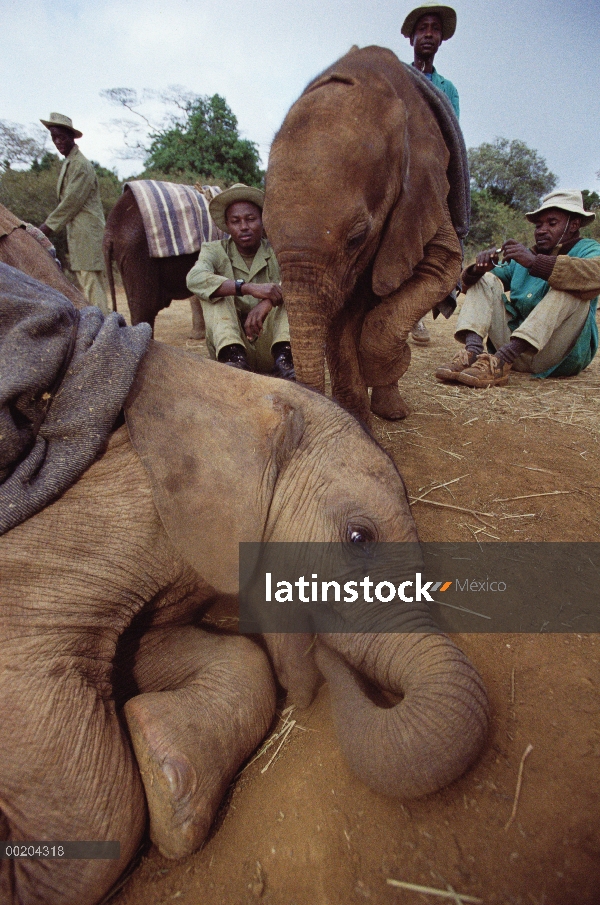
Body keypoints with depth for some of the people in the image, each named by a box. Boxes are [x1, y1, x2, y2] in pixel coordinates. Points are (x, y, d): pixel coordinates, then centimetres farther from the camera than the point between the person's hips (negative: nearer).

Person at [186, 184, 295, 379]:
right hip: (231, 342, 0)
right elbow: (194, 279, -21)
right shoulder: (215, 250, 3)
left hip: (270, 345, 0)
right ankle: (234, 357, -35)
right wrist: (249, 288, -34)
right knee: (212, 289, -16)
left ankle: (283, 357, -32)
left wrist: (268, 301, -35)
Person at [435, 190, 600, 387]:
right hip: (518, 350, 4)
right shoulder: (523, 257, 20)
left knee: (571, 287, -24)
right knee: (485, 280, 2)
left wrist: (535, 263, -28)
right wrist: (479, 268, -11)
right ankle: (472, 352, -27)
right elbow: (469, 283, 12)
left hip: (561, 356, -3)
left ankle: (502, 360, -38)